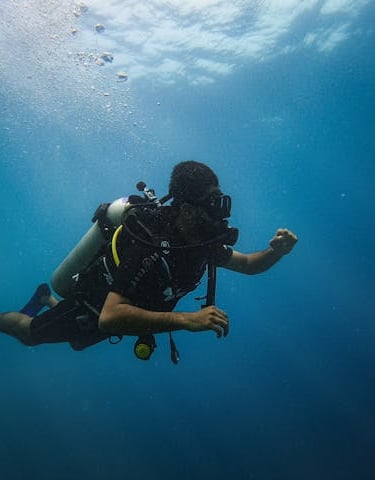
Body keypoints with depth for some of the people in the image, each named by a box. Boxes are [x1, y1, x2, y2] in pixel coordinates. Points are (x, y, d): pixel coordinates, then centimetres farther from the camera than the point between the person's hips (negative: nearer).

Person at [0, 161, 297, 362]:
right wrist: (188, 320, -56)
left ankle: (47, 299, 59)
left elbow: (247, 265, -5)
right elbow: (109, 317, -51)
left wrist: (277, 251, -26)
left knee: (78, 343, 37)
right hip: (90, 309, -7)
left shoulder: (202, 240, -19)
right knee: (29, 333, 20)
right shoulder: (152, 245, -44)